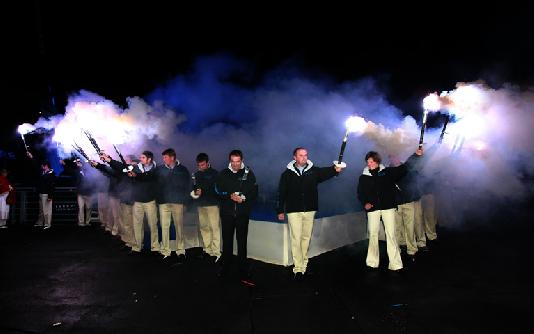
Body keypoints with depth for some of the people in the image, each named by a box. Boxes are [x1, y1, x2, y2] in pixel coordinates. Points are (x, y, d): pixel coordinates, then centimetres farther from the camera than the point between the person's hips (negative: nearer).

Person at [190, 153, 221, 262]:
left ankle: (215, 253, -5)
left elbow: (216, 189, -9)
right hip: (200, 205, 5)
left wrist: (203, 191, -16)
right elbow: (193, 187, 16)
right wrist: (193, 192, -6)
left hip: (212, 204, -5)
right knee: (203, 227, 8)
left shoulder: (214, 173, -2)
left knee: (214, 228, -7)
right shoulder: (196, 174, 13)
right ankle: (207, 250, 19)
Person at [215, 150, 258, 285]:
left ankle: (244, 275, 3)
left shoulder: (248, 173, 1)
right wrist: (230, 196, -13)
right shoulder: (223, 174, 5)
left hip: (243, 213, -2)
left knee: (242, 243, -1)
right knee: (227, 242, 10)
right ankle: (225, 270, 23)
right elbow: (218, 191, 3)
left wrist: (243, 198, -15)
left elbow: (254, 193, 2)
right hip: (227, 213, 2)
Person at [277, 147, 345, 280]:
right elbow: (282, 193, 2)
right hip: (293, 211, -2)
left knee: (306, 237, 11)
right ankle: (298, 268, 1)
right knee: (296, 239, -4)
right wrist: (280, 210, 1)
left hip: (310, 210, 2)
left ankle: (304, 263, 25)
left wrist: (335, 169, -37)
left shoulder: (314, 170, 4)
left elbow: (325, 172, -16)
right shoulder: (287, 173, 1)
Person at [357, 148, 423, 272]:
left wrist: (416, 155, 6)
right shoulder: (364, 177, 8)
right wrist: (365, 203, -5)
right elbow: (360, 193, 12)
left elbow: (404, 167, 9)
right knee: (372, 234, 2)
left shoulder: (388, 172, 6)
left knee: (391, 234, -5)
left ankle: (395, 264, -1)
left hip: (388, 207, -1)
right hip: (372, 209, 1)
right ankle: (372, 262, 15)